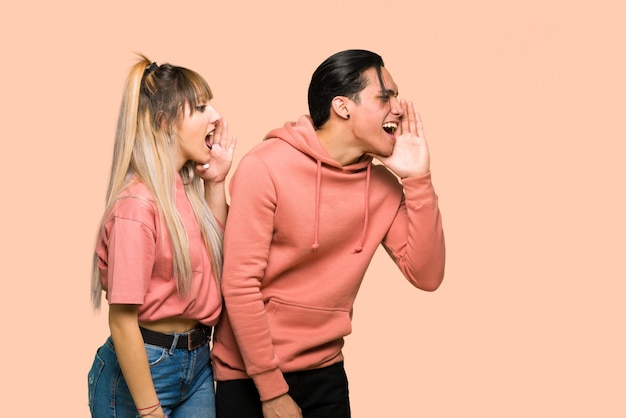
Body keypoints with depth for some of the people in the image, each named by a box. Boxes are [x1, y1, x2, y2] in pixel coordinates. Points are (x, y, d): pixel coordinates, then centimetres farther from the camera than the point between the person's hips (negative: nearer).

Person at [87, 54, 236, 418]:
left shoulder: (190, 187, 1)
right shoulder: (137, 204, -21)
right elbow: (122, 321, -21)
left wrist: (215, 182, 2)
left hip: (198, 361, 7)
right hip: (145, 369, -7)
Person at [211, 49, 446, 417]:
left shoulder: (384, 185, -2)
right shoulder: (265, 168, -16)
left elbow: (426, 275, -5)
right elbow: (240, 284, -18)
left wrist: (417, 179, -12)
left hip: (326, 372, 5)